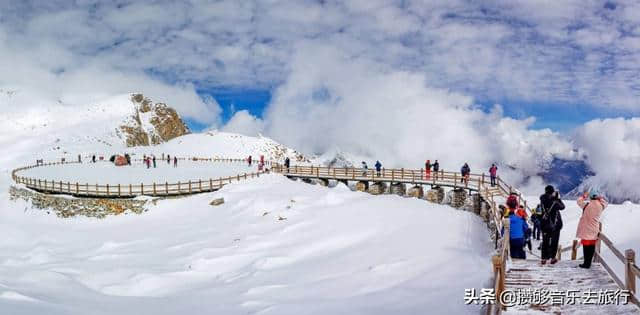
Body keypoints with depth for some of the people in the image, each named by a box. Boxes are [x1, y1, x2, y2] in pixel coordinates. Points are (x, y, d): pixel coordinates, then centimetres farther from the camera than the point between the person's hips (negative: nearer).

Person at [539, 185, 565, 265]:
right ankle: (552, 258, 13)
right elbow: (562, 207, -4)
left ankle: (544, 258, 12)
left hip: (545, 224, 3)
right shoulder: (555, 202, -20)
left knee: (545, 241, 12)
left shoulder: (543, 200, -10)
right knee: (554, 241, 11)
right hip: (555, 225, -3)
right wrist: (558, 198, 6)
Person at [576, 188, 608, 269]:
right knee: (592, 246, 9)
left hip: (586, 230, -3)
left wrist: (584, 195, 14)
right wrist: (600, 198, 15)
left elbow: (579, 201, 2)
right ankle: (588, 263, 15)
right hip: (594, 231, 3)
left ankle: (586, 263, 3)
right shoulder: (601, 206, -6)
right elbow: (605, 203, 18)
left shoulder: (586, 205, -16)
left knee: (586, 246, 1)